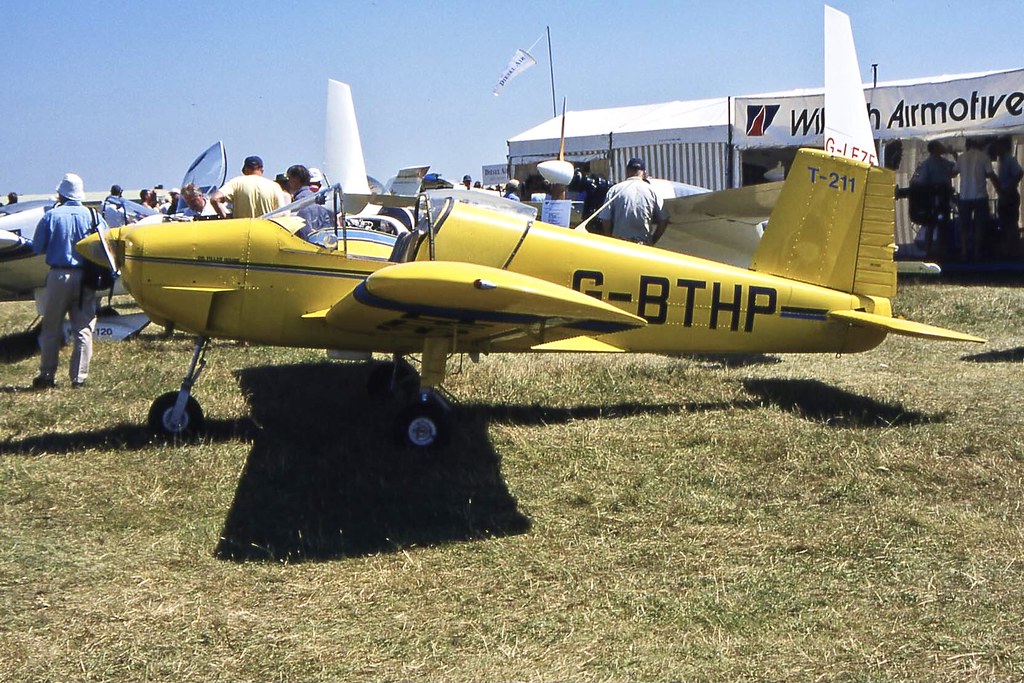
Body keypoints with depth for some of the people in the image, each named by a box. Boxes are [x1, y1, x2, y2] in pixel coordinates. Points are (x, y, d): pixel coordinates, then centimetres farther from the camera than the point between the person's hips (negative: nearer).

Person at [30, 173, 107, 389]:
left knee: (51, 329, 10)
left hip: (58, 276, -1)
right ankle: (79, 377, 2)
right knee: (83, 329, 5)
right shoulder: (93, 216, 0)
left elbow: (37, 247, 0)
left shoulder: (51, 216, -3)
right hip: (85, 278, 1)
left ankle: (46, 375, 13)